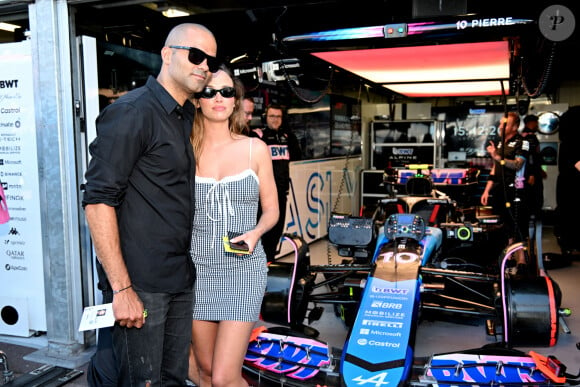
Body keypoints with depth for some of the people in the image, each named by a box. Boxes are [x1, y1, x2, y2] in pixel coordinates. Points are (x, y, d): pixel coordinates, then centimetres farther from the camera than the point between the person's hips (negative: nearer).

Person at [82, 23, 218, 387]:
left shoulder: (186, 118, 14)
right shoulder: (132, 112, -11)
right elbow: (98, 200, -17)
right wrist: (121, 288, -20)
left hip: (182, 279, 8)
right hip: (141, 282, -8)